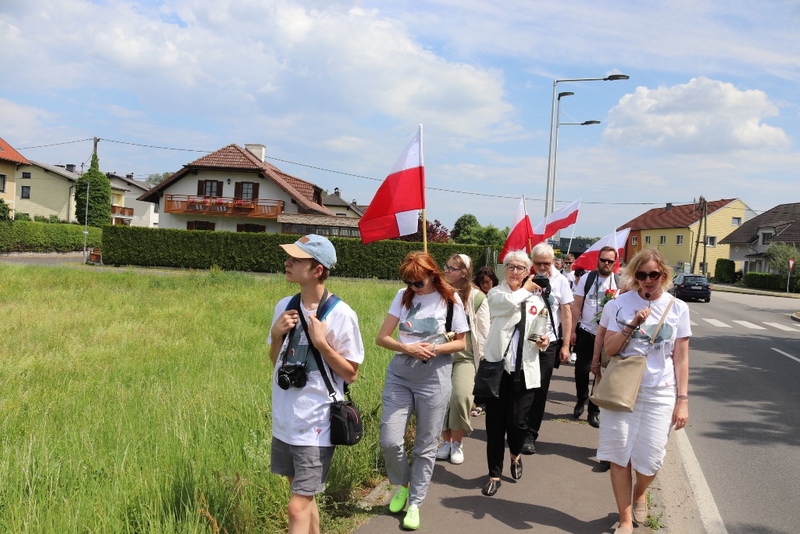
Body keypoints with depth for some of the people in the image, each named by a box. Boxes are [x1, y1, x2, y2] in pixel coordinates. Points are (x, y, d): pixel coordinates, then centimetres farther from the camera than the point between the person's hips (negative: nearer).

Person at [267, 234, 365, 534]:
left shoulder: (341, 315, -16)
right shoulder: (284, 306, 1)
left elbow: (351, 374, -10)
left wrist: (321, 342, -21)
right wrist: (277, 334, -7)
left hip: (316, 427, -6)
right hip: (285, 422, 6)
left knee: (297, 508, -3)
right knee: (304, 498, 21)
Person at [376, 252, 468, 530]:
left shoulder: (450, 299, -4)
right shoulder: (403, 296, 1)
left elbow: (461, 343, 2)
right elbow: (381, 337, -1)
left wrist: (435, 349, -16)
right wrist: (407, 348, -19)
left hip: (434, 379, -2)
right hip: (399, 375, 2)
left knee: (426, 446, 6)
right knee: (389, 441, -3)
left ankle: (415, 503, 23)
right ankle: (401, 484, 27)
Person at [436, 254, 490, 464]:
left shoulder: (477, 298, -5)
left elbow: (483, 334, -2)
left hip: (465, 357, -3)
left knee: (460, 396, -19)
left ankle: (457, 442, 3)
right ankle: (446, 441, 20)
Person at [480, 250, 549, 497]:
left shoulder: (536, 298, 10)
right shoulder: (496, 294, 1)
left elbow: (543, 331, 16)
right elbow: (509, 302, -22)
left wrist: (543, 342, -6)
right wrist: (526, 289, -3)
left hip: (524, 369, 1)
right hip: (497, 366, -1)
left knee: (517, 421, -1)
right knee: (495, 423, 3)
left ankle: (516, 455, 33)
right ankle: (494, 474, 19)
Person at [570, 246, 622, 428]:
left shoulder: (619, 282, -2)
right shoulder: (587, 278, -2)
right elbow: (577, 306, -1)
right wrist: (572, 330, -4)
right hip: (585, 331, 0)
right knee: (582, 369, 8)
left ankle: (594, 410, 20)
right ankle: (581, 400, 32)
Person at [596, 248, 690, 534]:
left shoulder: (678, 308, 0)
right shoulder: (622, 303, -2)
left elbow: (681, 358, 3)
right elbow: (609, 349, -4)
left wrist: (682, 400, 0)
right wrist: (632, 324, -18)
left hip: (659, 394, 0)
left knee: (650, 458, 3)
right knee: (619, 454, 4)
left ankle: (639, 492, 38)